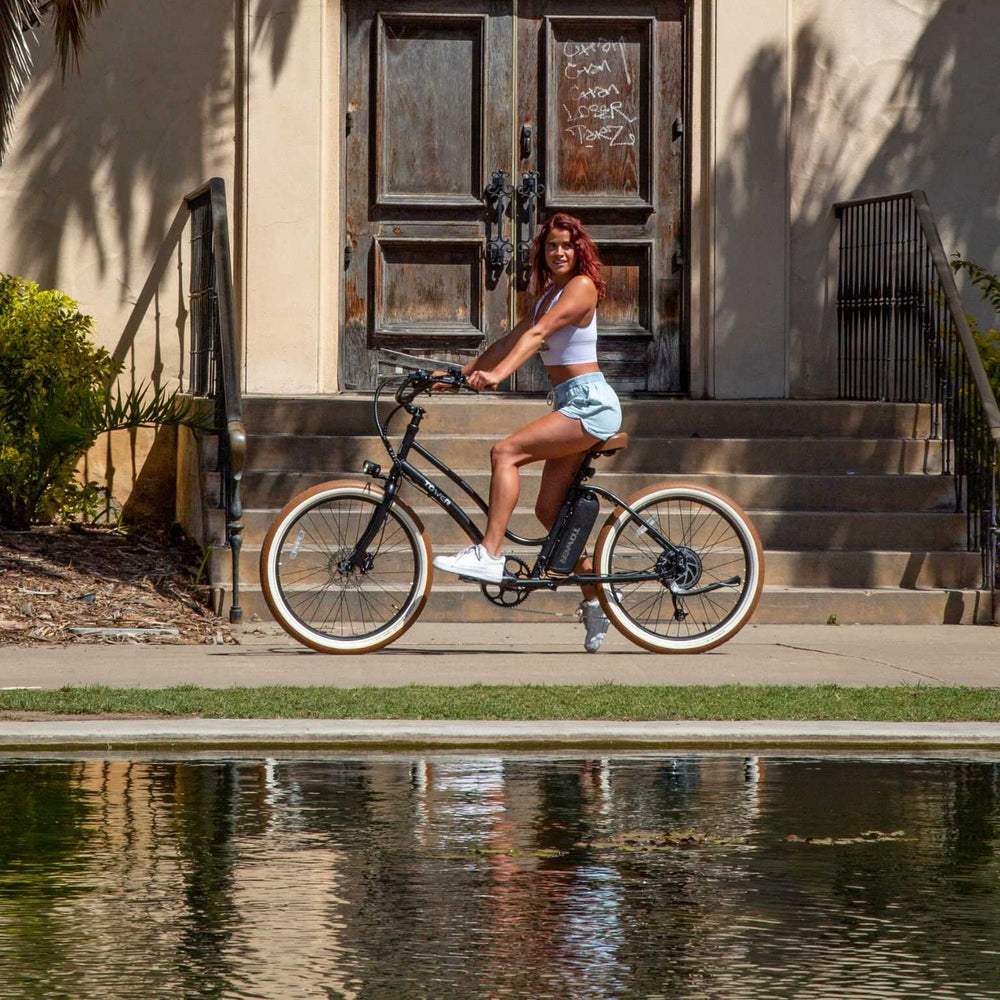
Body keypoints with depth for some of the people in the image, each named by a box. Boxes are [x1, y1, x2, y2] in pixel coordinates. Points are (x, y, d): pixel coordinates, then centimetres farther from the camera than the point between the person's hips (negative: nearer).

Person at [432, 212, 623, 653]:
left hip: (590, 403, -9)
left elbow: (537, 334, -23)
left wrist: (497, 375, -34)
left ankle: (489, 554, -27)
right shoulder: (547, 296, 19)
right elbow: (511, 340, 18)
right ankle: (595, 600, 13)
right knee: (548, 509, 5)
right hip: (572, 404, 9)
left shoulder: (581, 287, -9)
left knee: (506, 452, -22)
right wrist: (460, 373, 9)